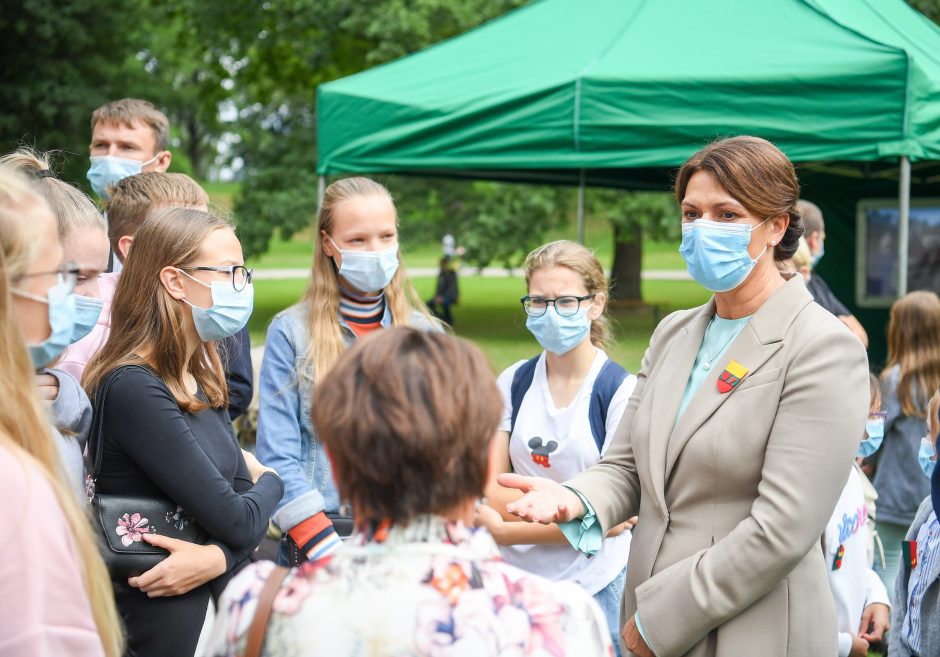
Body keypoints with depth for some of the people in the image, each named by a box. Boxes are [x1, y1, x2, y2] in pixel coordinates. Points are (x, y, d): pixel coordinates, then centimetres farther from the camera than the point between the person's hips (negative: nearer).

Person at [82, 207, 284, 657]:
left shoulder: (199, 380, 7)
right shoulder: (132, 387, -21)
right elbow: (237, 519, -21)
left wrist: (219, 555, -19)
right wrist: (270, 483, 0)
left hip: (223, 598, 8)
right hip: (165, 620, -8)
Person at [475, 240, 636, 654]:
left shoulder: (621, 390, -10)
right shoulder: (513, 383, 2)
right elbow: (488, 489, -1)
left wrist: (506, 530, -13)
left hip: (593, 585, -3)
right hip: (516, 580, 3)